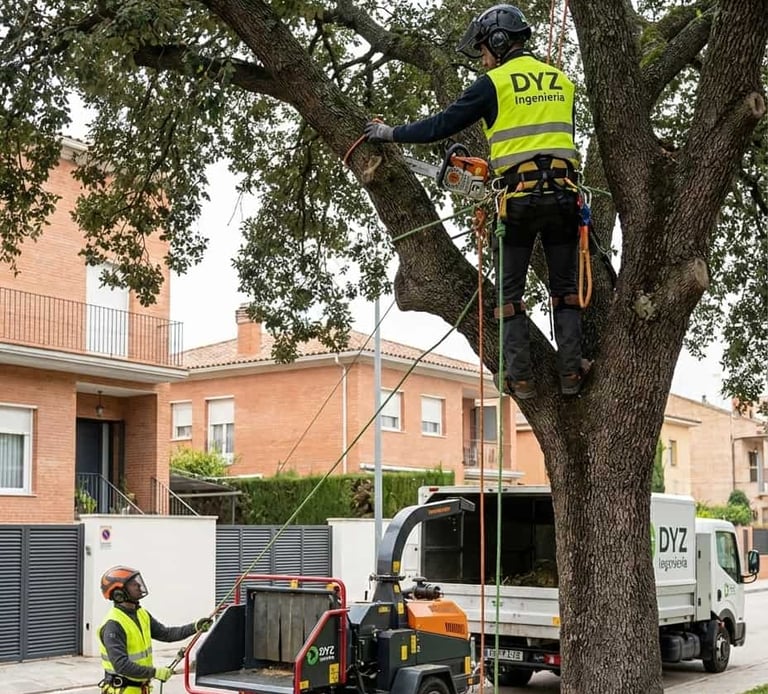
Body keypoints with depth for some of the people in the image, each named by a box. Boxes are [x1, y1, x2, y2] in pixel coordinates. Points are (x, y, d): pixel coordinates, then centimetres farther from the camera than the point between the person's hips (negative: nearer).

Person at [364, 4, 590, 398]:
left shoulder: (494, 83, 1)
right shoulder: (561, 81, 17)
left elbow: (442, 125, 2)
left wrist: (390, 133, 15)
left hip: (520, 196, -4)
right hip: (563, 192, 4)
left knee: (509, 291, 6)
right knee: (565, 287, 12)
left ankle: (520, 378, 2)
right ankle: (571, 372, 6)